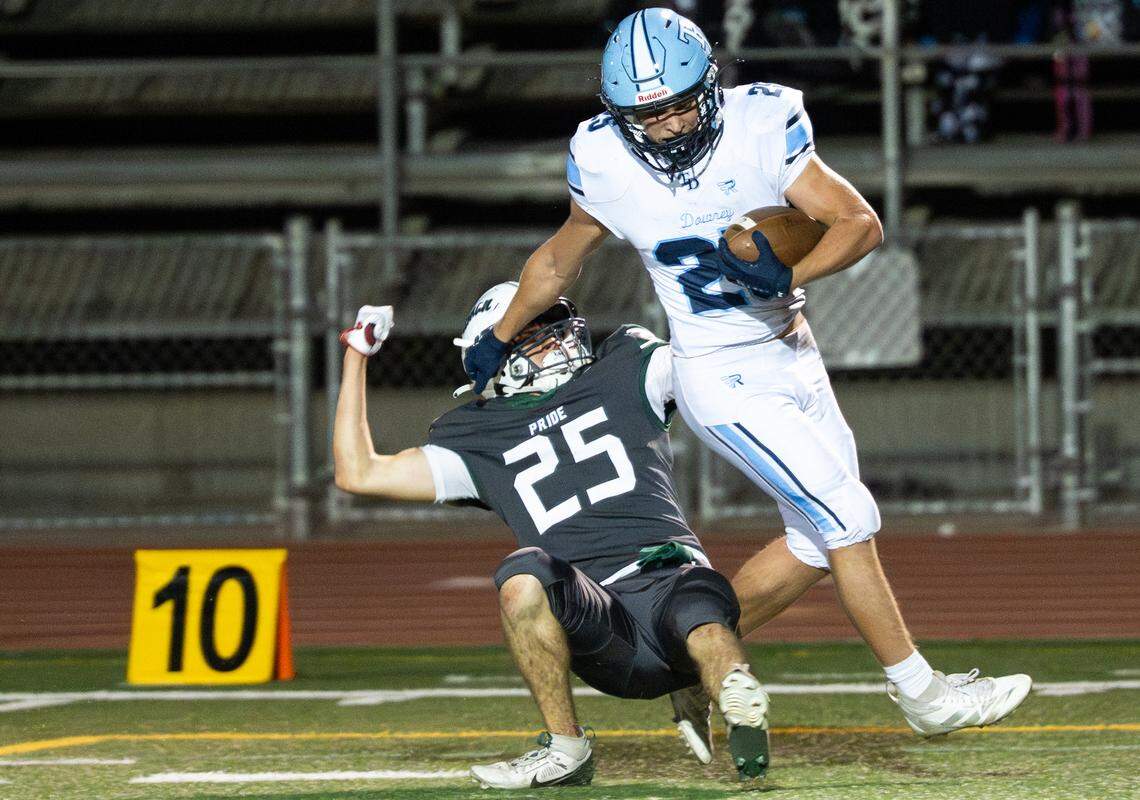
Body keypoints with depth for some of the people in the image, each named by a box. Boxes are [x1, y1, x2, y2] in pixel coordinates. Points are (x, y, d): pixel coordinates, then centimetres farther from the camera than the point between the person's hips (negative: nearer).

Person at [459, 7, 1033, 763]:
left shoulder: (759, 127, -13)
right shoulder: (606, 163, -13)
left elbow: (860, 222, -14)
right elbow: (561, 258, 7)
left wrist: (791, 273, -32)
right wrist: (500, 338, 18)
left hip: (792, 356, 4)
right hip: (726, 381, -4)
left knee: (816, 542, 9)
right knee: (848, 519, -10)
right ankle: (921, 693, 0)